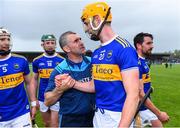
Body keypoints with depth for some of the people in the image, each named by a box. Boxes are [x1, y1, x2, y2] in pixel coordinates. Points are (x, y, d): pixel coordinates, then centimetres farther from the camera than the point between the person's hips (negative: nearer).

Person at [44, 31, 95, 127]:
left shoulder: (93, 63, -3)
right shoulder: (60, 70, -10)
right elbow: (47, 102, -7)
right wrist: (60, 89, -23)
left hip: (94, 117, 3)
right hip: (70, 120, -2)